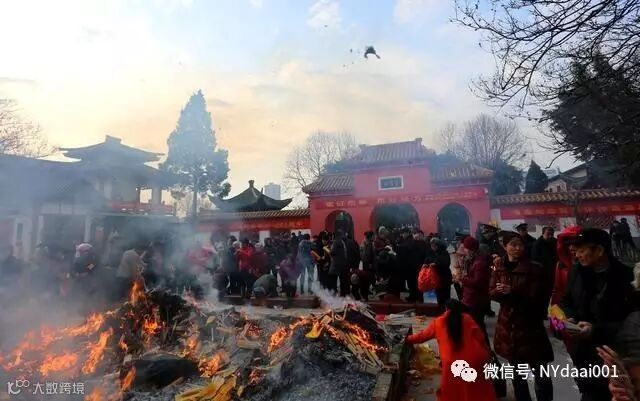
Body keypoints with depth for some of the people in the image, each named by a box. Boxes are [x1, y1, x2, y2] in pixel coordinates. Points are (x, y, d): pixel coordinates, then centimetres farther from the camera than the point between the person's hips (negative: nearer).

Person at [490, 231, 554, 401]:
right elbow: (491, 293, 3)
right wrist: (499, 291, -18)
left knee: (540, 373, 2)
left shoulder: (534, 269, -11)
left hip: (529, 325, -4)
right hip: (507, 324, 4)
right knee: (516, 372, 20)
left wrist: (512, 292, -25)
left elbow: (535, 298, -14)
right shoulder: (499, 267, 0)